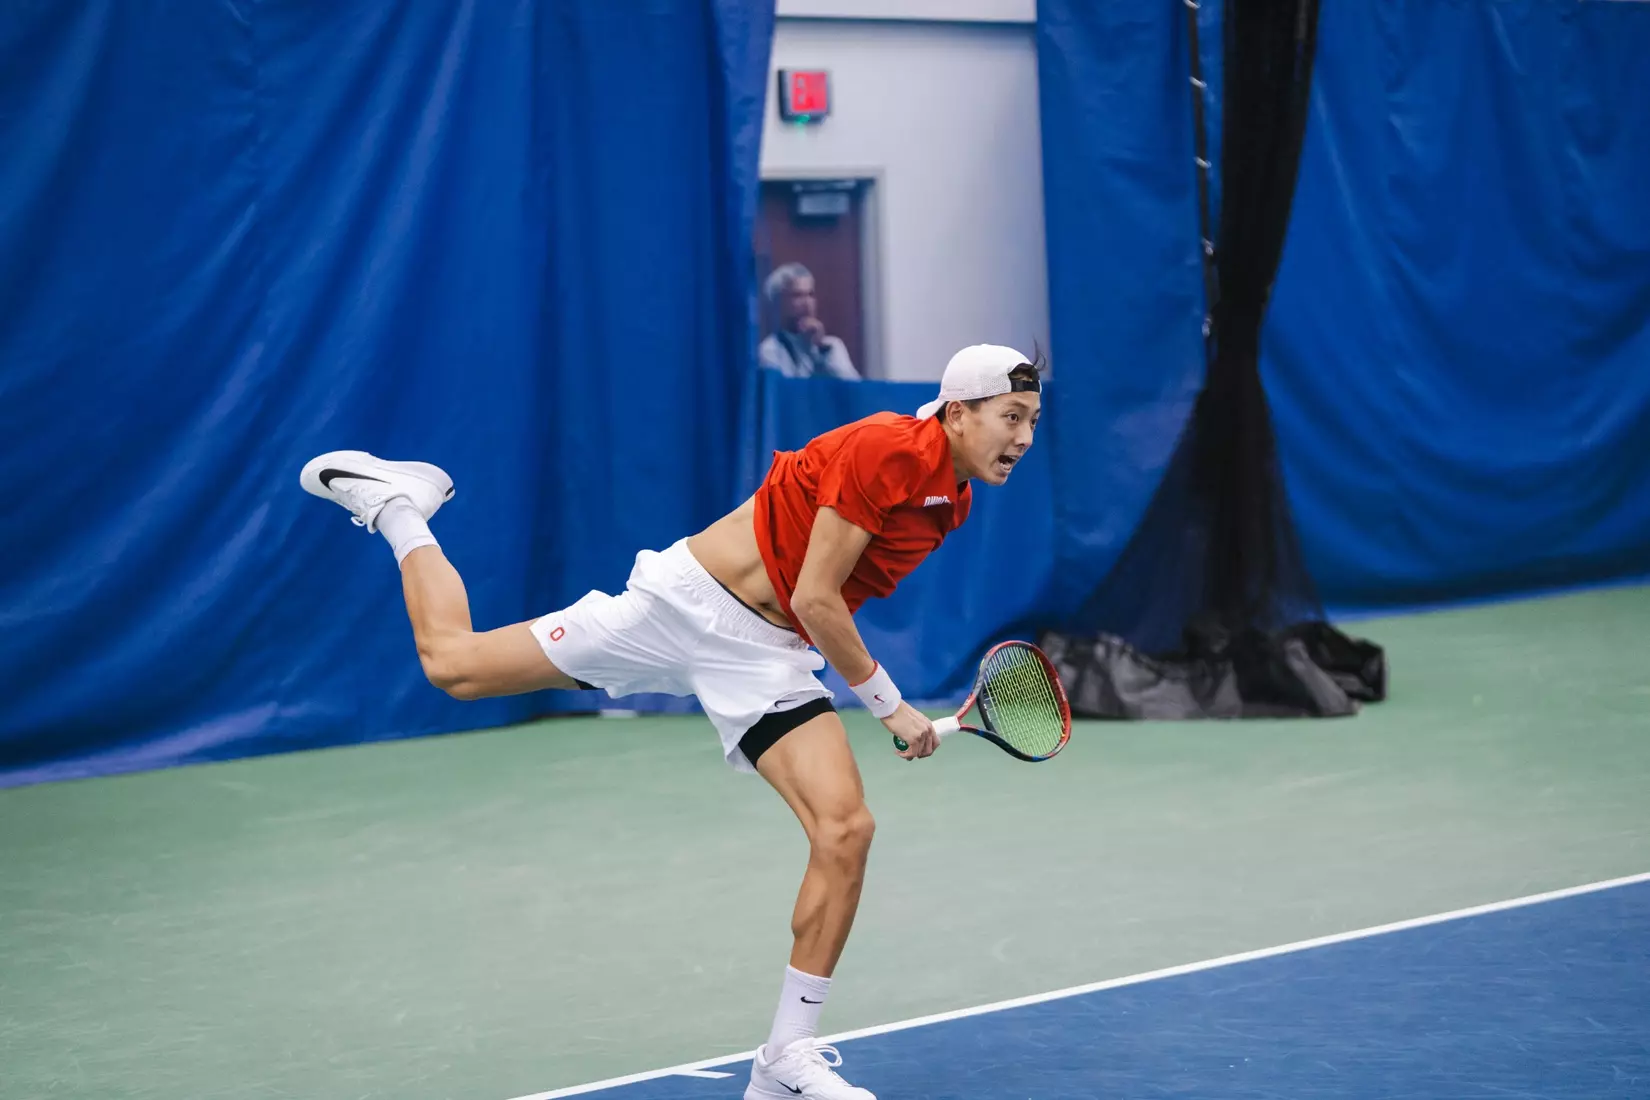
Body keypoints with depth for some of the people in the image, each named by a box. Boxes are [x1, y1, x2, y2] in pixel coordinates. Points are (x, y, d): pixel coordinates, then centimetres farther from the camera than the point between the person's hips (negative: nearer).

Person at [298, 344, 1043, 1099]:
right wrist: (889, 705, -13)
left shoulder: (950, 502, 6)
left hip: (769, 658, 7)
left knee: (845, 830, -12)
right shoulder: (888, 449, -21)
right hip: (688, 604, -7)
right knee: (451, 662, -1)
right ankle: (397, 505, 27)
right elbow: (813, 599, -19)